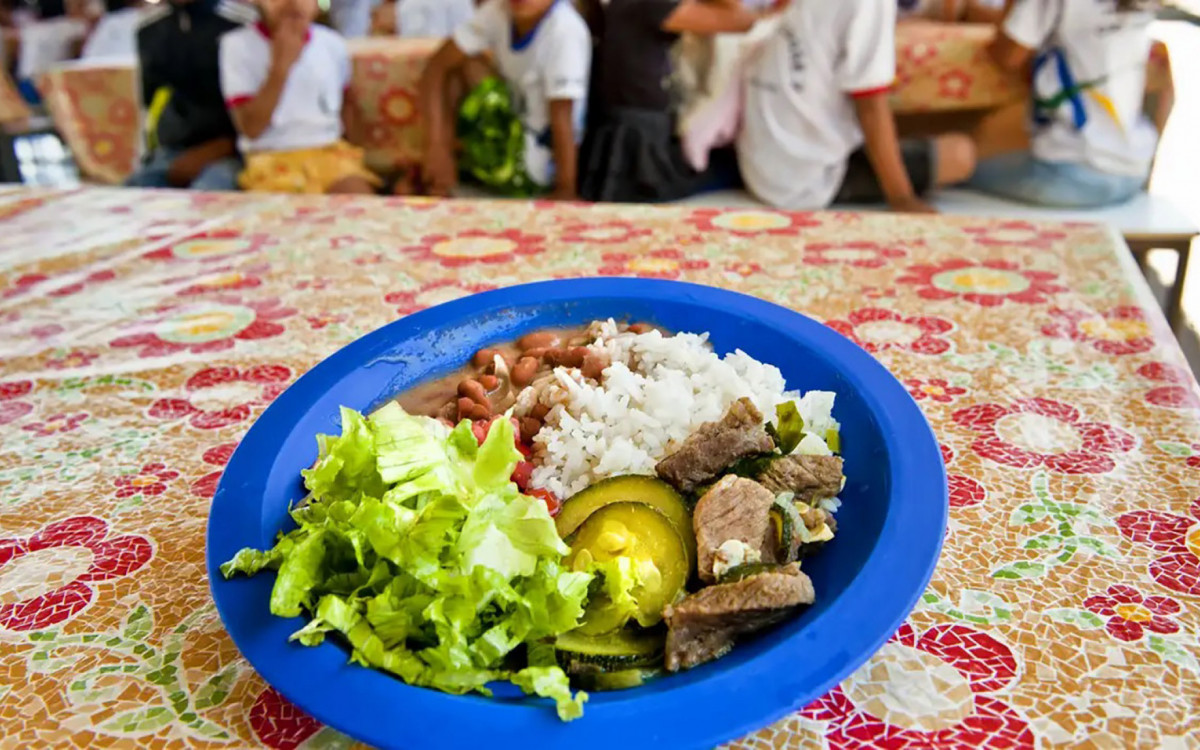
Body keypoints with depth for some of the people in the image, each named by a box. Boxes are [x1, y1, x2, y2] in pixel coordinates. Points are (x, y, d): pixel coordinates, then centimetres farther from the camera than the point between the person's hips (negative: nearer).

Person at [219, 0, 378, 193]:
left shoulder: (333, 43, 8)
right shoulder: (238, 45, -3)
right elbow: (251, 129, -10)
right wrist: (281, 66, -16)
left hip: (329, 153, 3)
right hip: (272, 158, -3)